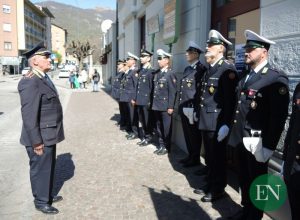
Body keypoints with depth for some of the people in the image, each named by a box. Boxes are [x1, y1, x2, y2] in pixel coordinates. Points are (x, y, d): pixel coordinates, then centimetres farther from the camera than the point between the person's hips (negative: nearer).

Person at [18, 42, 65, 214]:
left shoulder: (44, 78, 11)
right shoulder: (30, 82, -21)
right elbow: (29, 115, -24)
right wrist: (36, 141, -22)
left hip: (49, 135, 9)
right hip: (41, 138, -9)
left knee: (49, 167, 22)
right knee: (41, 169, 7)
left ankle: (47, 195, 39)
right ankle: (41, 202, 24)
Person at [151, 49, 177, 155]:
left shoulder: (170, 74, -9)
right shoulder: (157, 74, 13)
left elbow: (172, 92, -13)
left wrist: (171, 106, -16)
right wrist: (153, 103, 11)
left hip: (165, 106, -7)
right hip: (157, 105, 7)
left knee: (166, 128, 4)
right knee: (159, 127, 14)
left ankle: (167, 147, 16)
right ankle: (161, 145, 26)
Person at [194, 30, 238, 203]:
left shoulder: (227, 69, -13)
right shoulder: (210, 69, 14)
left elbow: (230, 99, -19)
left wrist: (226, 124, -22)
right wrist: (200, 115, 15)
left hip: (217, 123, -8)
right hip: (206, 121, 8)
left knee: (217, 157, 5)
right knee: (209, 156, 19)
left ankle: (219, 189, 21)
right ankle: (211, 184, 34)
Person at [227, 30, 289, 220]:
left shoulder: (276, 79, -13)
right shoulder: (246, 77, 12)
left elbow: (279, 117, -17)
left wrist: (268, 147, -19)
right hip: (240, 140, 7)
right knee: (244, 179, 20)